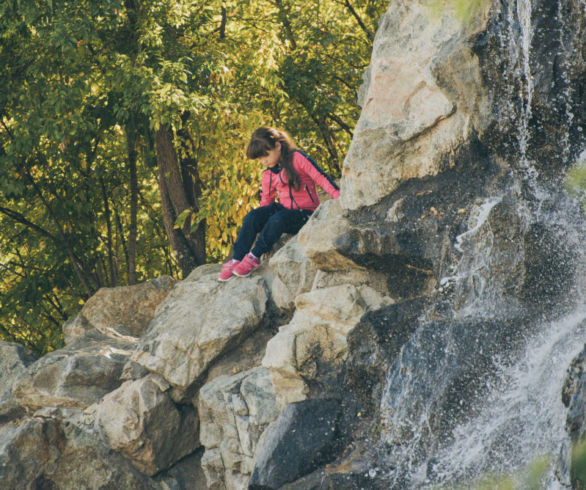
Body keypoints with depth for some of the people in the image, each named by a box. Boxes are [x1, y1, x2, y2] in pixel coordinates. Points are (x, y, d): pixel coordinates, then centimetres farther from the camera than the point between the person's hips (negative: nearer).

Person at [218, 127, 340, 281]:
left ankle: (254, 257, -25)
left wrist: (340, 197, -25)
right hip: (283, 209, 6)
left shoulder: (297, 158, -9)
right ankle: (236, 260, -22)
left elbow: (321, 178, -15)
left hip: (304, 216, -6)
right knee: (251, 217, -21)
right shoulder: (268, 175, 11)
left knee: (277, 220, -36)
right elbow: (266, 201, 16)